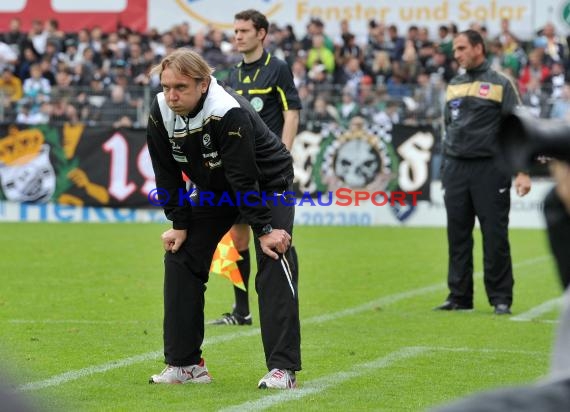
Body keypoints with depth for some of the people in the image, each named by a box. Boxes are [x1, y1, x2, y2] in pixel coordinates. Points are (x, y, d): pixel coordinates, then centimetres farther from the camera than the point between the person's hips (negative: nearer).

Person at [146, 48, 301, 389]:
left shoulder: (230, 113, -35)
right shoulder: (160, 114, -18)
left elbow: (244, 178, -33)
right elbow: (167, 174, -7)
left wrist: (264, 229, -29)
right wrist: (180, 224, -8)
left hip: (267, 185, -6)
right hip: (215, 189, 6)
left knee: (273, 263, -20)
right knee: (180, 256, -1)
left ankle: (283, 369, -20)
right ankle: (185, 364, 5)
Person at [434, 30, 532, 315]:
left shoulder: (500, 84, -1)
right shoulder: (454, 85, 16)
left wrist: (522, 170, -13)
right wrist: (444, 169, 17)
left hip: (489, 169, -5)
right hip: (456, 170, 5)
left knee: (495, 235, -4)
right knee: (458, 236, 5)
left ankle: (501, 299, 2)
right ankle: (459, 296, 11)